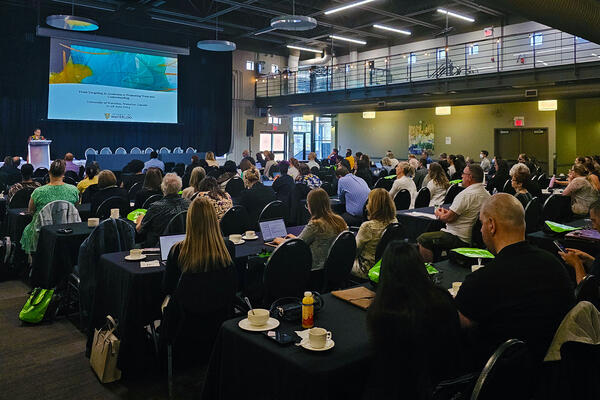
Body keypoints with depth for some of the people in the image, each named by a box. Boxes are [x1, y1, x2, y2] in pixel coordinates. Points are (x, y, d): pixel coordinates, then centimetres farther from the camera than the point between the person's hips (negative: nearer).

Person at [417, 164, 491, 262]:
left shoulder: (466, 194, -21)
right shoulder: (486, 194, 8)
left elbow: (449, 218, -19)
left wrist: (440, 214, 3)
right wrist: (450, 212, 14)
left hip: (461, 239, -10)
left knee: (423, 239, -7)